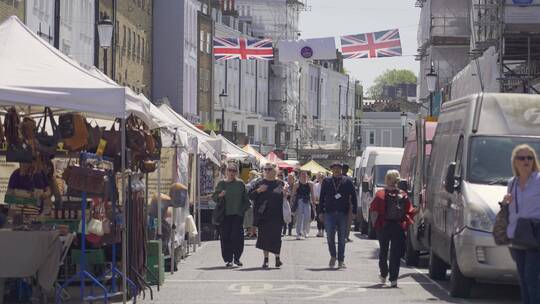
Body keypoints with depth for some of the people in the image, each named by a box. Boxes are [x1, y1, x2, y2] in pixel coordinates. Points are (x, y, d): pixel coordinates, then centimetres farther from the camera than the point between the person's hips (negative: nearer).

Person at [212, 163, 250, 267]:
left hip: (238, 214, 0)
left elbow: (246, 199, 12)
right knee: (226, 237, -3)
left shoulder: (240, 184, 8)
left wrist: (243, 209, 0)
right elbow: (214, 197, 7)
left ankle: (237, 258, 9)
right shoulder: (222, 183, 7)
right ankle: (228, 259, 3)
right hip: (225, 215, 0)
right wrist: (219, 195, -13)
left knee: (237, 236, -6)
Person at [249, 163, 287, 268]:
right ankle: (266, 259, 10)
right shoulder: (260, 184, 8)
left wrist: (285, 194, -16)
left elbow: (285, 197, 6)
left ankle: (277, 257, 11)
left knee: (276, 236, -3)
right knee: (264, 236, 2)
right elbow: (251, 196, 3)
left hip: (276, 215, -1)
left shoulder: (280, 184, 6)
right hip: (263, 215, 1)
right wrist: (258, 191, -14)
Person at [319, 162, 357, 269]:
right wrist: (321, 212, 4)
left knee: (342, 238, 3)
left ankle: (341, 260, 10)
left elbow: (353, 197, 4)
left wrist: (354, 212, -3)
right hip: (329, 213, 0)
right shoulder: (326, 181, 7)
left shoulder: (347, 182, 4)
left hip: (343, 213, 0)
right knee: (330, 236, -4)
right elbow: (322, 197, 9)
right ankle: (333, 256, 18)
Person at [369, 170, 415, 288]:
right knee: (396, 253, 1)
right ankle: (393, 279, -5)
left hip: (384, 227, 0)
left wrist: (376, 224, 4)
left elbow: (373, 211, -7)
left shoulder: (380, 194, -5)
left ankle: (383, 275, 29)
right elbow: (410, 212, -2)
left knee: (383, 251, 19)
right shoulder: (403, 196, -1)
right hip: (399, 228, 0)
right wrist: (406, 224, 5)